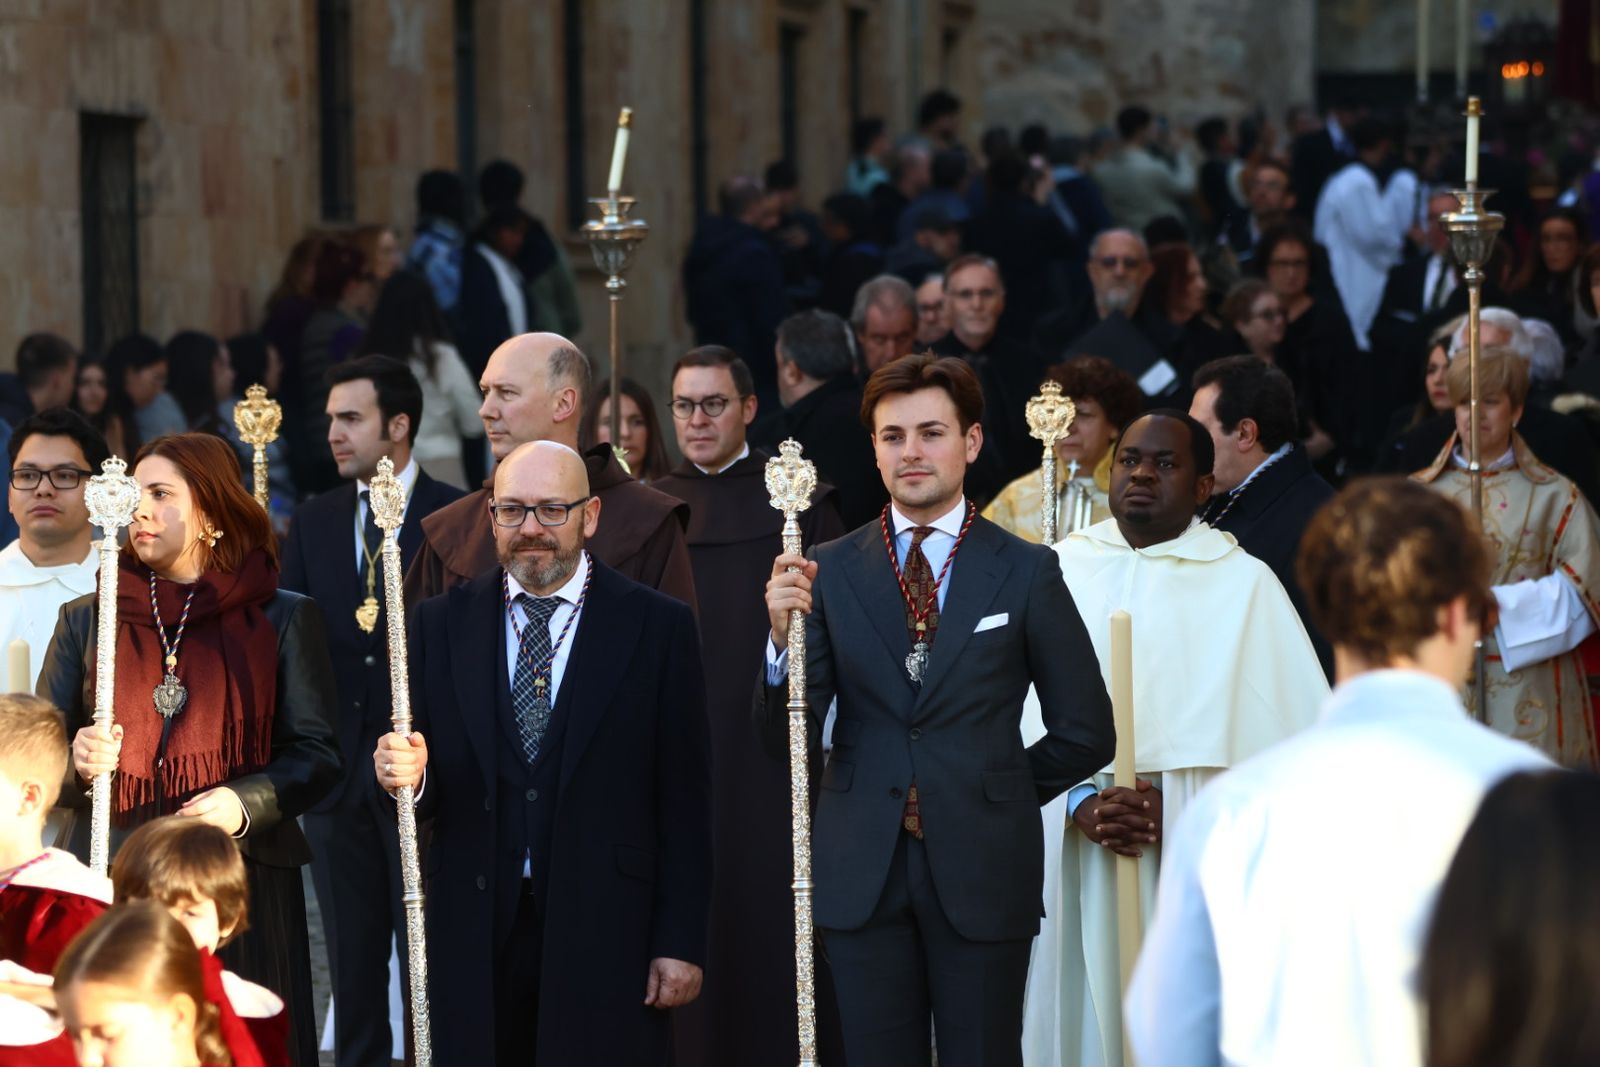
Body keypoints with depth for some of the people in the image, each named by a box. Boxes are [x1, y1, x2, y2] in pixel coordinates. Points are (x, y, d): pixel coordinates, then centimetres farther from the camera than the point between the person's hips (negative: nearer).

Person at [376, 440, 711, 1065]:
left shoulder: (657, 626, 2)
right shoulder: (440, 626, 8)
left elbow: (685, 800, 1)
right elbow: (428, 797, 8)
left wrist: (681, 942, -4)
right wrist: (408, 776, -15)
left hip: (606, 939, -2)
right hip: (476, 939, 2)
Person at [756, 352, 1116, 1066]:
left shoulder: (1026, 573, 0)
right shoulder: (829, 572, 4)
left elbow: (1085, 734, 5)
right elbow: (786, 740, 0)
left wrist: (994, 797, 5)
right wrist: (783, 634, -15)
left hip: (982, 873, -1)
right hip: (861, 873, 1)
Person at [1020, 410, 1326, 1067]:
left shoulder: (1244, 583, 4)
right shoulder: (1059, 570, 9)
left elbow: (1296, 735, -2)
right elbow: (1022, 711, 1)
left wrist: (1181, 807, -11)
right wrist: (1081, 806, -14)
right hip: (1073, 862, 2)